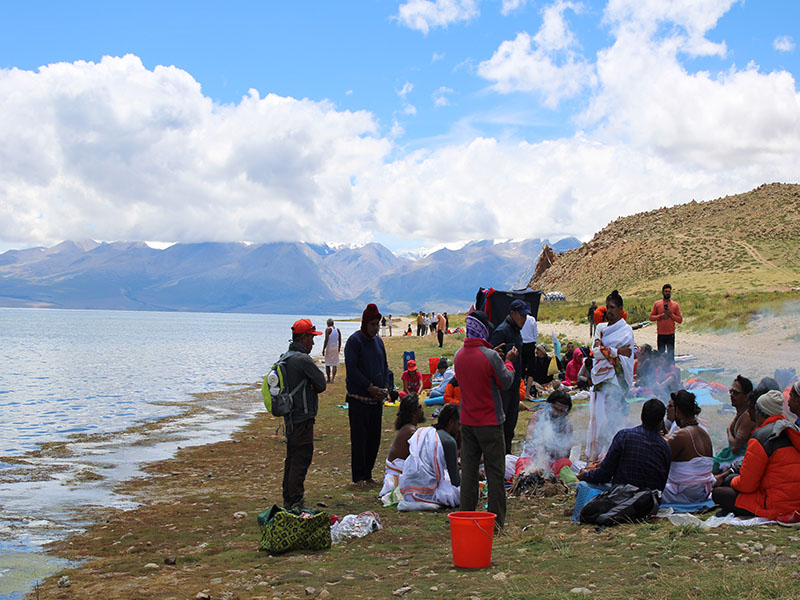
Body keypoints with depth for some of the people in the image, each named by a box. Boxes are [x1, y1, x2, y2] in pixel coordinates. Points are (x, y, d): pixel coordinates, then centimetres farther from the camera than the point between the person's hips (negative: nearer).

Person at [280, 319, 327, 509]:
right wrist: (312, 388, 6)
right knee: (302, 458, -6)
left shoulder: (285, 358, 12)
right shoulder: (303, 360, -18)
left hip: (290, 417, 10)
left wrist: (307, 388, -2)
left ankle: (288, 499, 25)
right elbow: (321, 384, -12)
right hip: (303, 418, -10)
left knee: (292, 457, 17)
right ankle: (295, 501, -5)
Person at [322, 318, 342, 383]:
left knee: (327, 364, 6)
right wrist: (339, 348, 21)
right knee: (335, 364, 5)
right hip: (336, 347, 4)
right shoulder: (338, 329, 5)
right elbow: (340, 340, 8)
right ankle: (333, 379, 0)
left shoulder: (328, 329, -9)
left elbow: (326, 340, -15)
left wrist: (323, 349, -10)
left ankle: (328, 379, 8)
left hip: (329, 347, -4)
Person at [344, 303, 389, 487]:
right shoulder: (354, 341, -9)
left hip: (376, 398, 7)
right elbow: (351, 369, -15)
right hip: (359, 398, -7)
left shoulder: (378, 341, 13)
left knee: (374, 437, 9)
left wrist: (385, 387, 2)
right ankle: (358, 477, 4)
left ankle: (367, 474, 18)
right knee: (359, 438, -4)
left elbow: (384, 366, 18)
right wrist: (370, 387, -17)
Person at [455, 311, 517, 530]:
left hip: (467, 422, 5)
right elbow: (506, 382, -6)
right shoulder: (490, 356, -18)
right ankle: (497, 519, 8)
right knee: (495, 471, 4)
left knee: (468, 470, 11)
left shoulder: (459, 356, 1)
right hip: (490, 422, -5)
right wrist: (509, 361, 11)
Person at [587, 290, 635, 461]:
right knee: (597, 413, 3)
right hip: (600, 377, 5)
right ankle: (594, 454, 8)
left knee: (613, 416, -9)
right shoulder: (601, 328, 15)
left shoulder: (626, 330, -1)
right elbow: (595, 351, 2)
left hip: (616, 379, -5)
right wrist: (616, 351, -9)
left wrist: (603, 349, -9)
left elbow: (624, 357, -9)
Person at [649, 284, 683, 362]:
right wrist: (660, 316, -12)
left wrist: (671, 315, -13)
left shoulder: (675, 305, 3)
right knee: (660, 355, 5)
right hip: (660, 334, 0)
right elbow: (651, 317, 4)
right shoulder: (657, 304, 4)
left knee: (671, 355, 1)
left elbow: (680, 320, 2)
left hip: (671, 334, 0)